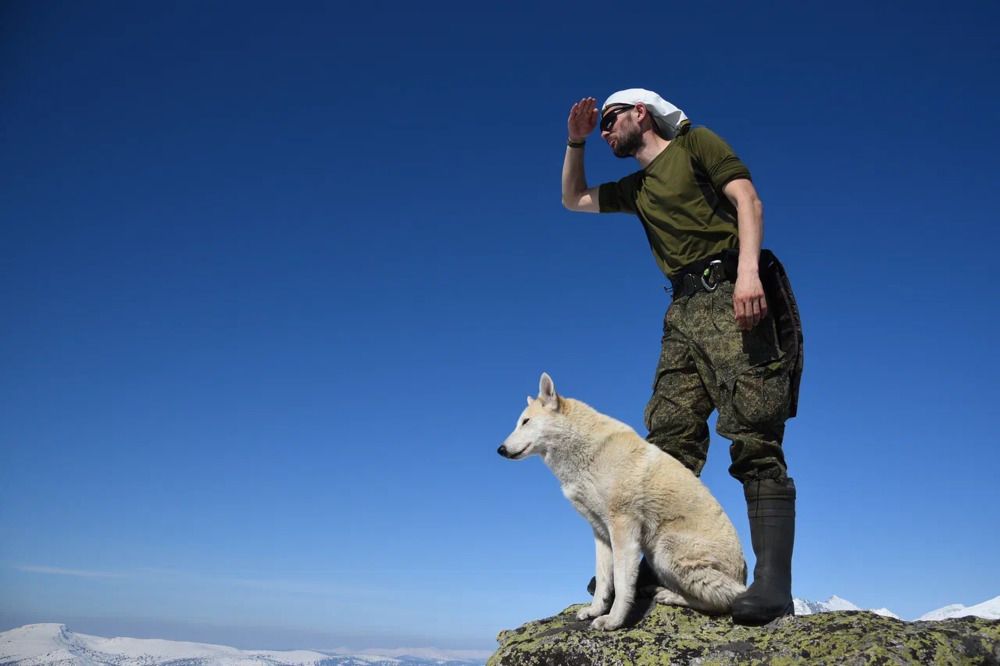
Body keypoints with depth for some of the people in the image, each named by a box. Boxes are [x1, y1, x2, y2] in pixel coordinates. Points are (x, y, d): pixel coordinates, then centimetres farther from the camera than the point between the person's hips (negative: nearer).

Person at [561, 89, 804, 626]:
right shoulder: (636, 188, 29)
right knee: (668, 444, -2)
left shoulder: (695, 143, 11)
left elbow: (747, 199, -3)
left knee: (753, 439, -16)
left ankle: (774, 583, -20)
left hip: (733, 297, -7)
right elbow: (573, 199, 39)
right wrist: (576, 141, 25)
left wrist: (748, 269, -20)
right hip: (684, 311, 7)